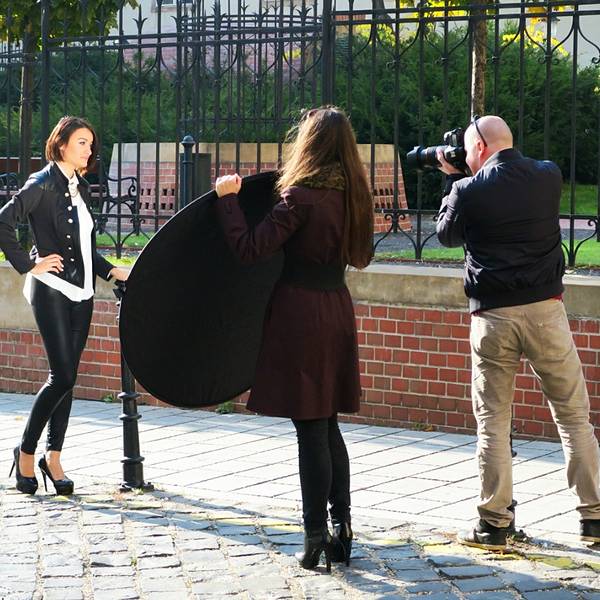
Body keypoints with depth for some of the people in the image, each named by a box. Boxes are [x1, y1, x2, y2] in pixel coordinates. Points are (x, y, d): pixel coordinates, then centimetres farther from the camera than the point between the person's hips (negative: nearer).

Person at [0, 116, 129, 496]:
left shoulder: (81, 188, 15)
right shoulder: (43, 185, -8)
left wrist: (110, 270, 12)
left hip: (81, 293, 7)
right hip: (52, 290, -7)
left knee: (68, 377, 6)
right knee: (63, 376, -11)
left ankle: (53, 458, 11)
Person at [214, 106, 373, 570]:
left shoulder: (300, 196, -15)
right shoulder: (352, 195, 6)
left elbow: (249, 248, -17)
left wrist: (227, 198, -7)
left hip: (300, 313, -7)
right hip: (338, 310, 7)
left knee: (311, 430, -3)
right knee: (327, 425, 14)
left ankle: (316, 538, 0)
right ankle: (342, 529, 15)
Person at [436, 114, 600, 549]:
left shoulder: (469, 190, -7)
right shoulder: (548, 176, 3)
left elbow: (447, 235, 11)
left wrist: (453, 181, 20)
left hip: (493, 316, -2)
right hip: (546, 308, 2)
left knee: (492, 421, 6)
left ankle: (495, 524, 6)